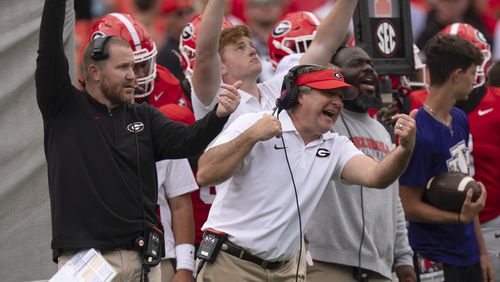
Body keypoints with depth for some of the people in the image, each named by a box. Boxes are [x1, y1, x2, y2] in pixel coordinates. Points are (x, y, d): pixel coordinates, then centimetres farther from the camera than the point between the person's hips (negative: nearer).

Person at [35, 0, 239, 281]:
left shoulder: (143, 117, 12)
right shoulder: (64, 109, 3)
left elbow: (184, 141, -2)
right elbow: (50, 52, -7)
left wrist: (218, 115, -21)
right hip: (84, 257, -4)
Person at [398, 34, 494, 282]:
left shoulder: (460, 120, 7)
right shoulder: (419, 134, -18)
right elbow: (411, 207, -13)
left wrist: (481, 251, 13)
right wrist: (460, 218, -26)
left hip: (468, 256, 7)